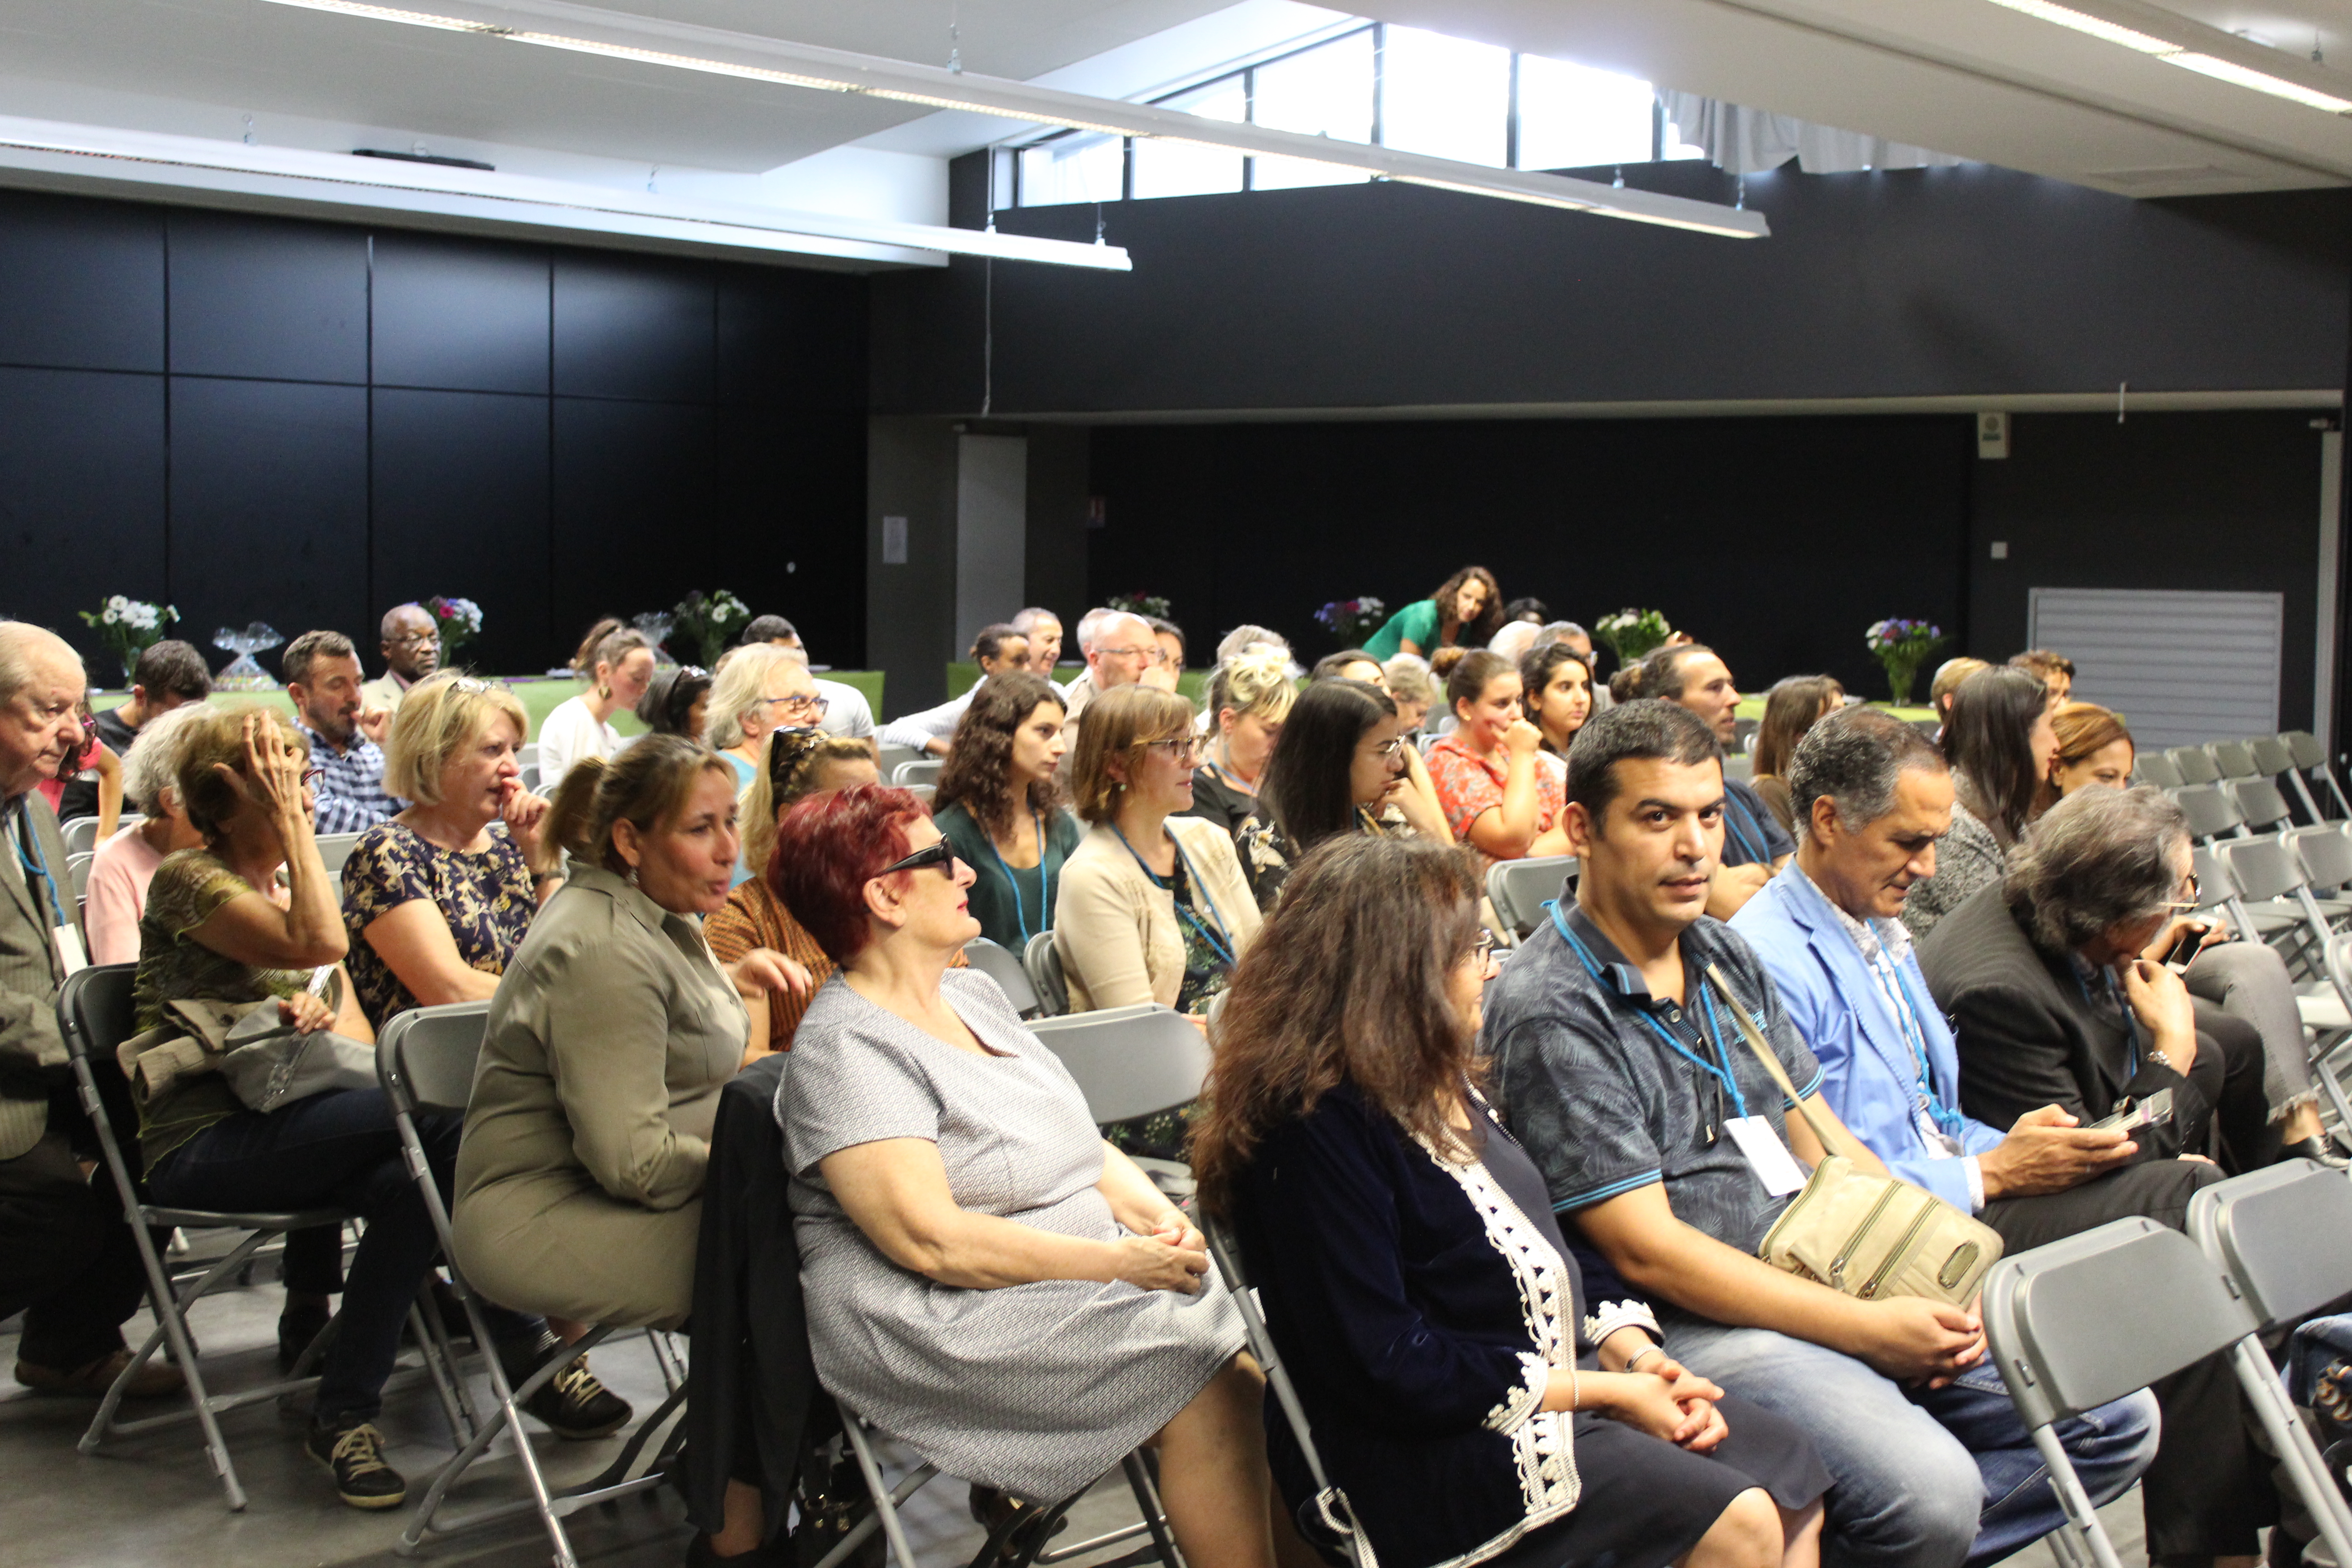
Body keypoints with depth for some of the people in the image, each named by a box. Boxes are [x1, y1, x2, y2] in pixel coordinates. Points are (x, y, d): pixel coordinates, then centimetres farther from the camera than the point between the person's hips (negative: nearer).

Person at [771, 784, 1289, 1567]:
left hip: (1090, 1278, 8)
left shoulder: (974, 994, 17)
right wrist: (1118, 1262, -19)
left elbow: (1077, 1140, 20)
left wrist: (1146, 1209, -2)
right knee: (1215, 1381, -24)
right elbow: (931, 1240, -19)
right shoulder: (844, 1048, -11)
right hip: (950, 1320, -8)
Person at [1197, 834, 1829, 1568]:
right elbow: (1387, 1369, -22)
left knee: (1788, 1463, -1)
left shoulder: (1441, 1087, 11)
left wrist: (1636, 1357, -1)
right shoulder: (1316, 1129, -20)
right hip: (1419, 1459, -10)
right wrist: (1602, 1391, -16)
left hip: (1555, 1383, 10)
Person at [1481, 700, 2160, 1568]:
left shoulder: (1726, 957, 14)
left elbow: (1825, 1147, 16)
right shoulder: (1548, 1012, -12)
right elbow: (1647, 1250, -16)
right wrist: (1866, 1328, -18)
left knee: (2117, 1418, 0)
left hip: (1821, 1282, 9)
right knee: (1930, 1490, -31)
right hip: (1695, 1324, -8)